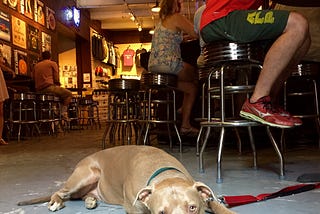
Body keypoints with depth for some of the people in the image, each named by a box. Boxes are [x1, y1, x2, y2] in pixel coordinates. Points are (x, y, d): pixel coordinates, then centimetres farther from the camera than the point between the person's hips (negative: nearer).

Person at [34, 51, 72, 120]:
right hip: (49, 87, -7)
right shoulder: (53, 63, 8)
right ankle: (63, 112, -10)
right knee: (68, 94, 5)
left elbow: (34, 78, 22)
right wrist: (58, 85, 18)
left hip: (38, 90, 7)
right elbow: (56, 78, -1)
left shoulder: (36, 65, 22)